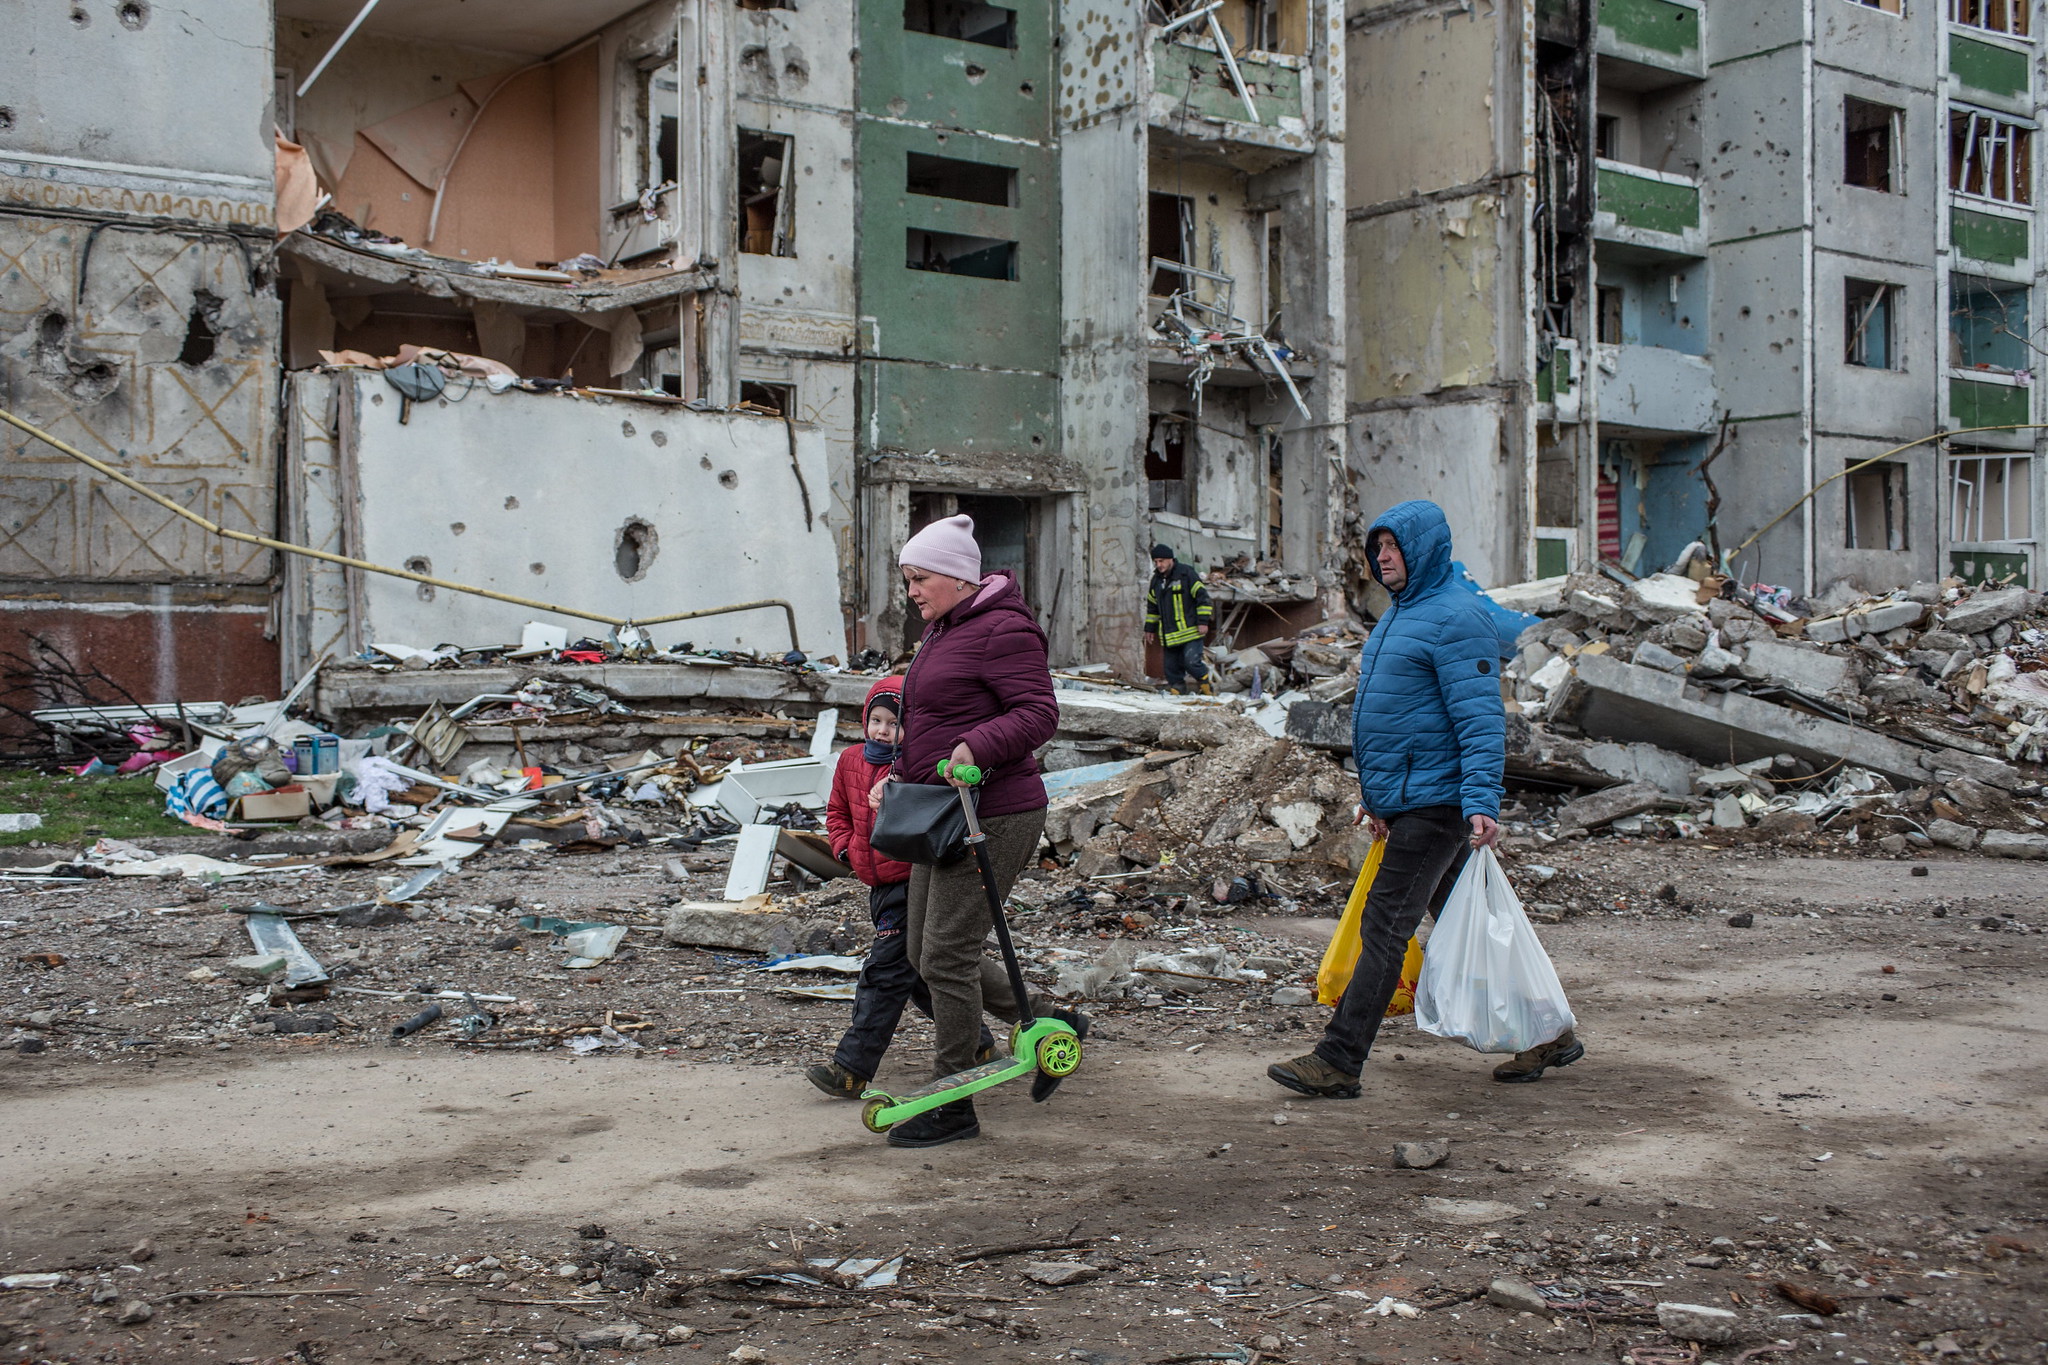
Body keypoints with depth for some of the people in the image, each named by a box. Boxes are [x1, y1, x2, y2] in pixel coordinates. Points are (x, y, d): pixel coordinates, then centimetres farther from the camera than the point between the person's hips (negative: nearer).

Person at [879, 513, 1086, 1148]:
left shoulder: (1002, 629, -13)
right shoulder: (940, 631, 18)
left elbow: (1038, 711, -20)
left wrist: (977, 747, -32)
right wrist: (898, 778, 13)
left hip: (994, 816, -11)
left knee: (946, 957, -8)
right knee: (924, 953, 13)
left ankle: (953, 1105, 5)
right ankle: (1048, 1025, 26)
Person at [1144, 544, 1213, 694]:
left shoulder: (1185, 573, -5)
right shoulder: (1156, 580, 16)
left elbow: (1202, 596, -7)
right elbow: (1152, 606, 27)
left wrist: (1203, 621, -12)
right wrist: (1150, 628, 24)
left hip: (1190, 630, -6)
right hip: (1169, 635, 6)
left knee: (1191, 661, -17)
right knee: (1171, 666, 4)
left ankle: (1205, 681, 6)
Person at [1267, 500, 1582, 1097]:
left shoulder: (1455, 617, -14)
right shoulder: (1399, 615, 18)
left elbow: (1480, 719, -21)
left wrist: (1481, 803, -29)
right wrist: (1376, 794, 26)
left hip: (1434, 803, -10)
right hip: (1407, 801, 10)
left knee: (1383, 928, -8)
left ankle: (1337, 1063, -4)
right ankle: (1545, 1036, 26)